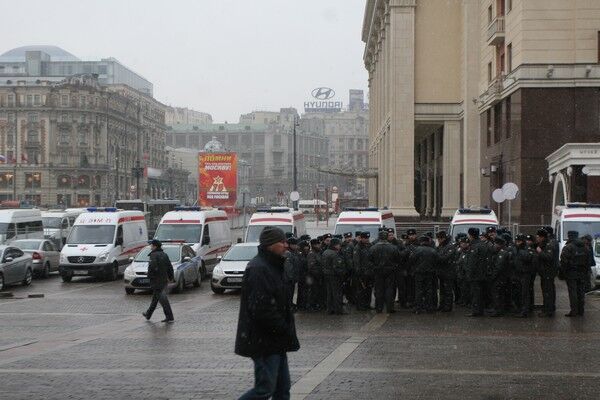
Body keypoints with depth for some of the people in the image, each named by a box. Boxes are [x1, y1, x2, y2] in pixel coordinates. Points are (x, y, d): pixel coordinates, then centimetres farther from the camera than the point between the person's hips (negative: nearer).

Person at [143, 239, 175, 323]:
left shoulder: (154, 255, -13)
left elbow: (152, 266, -26)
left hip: (156, 281, -9)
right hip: (164, 280, 9)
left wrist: (149, 275, -12)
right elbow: (170, 267, 13)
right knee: (155, 298, 20)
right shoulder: (164, 255, 12)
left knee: (163, 299, -8)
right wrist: (171, 277, 17)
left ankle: (170, 317, -12)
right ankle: (148, 314, 33)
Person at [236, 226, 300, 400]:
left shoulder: (273, 266, 15)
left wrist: (286, 329, 14)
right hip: (263, 340, -10)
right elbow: (261, 309, -25)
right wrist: (285, 329, -17)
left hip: (276, 341, 10)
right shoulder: (258, 269, -19)